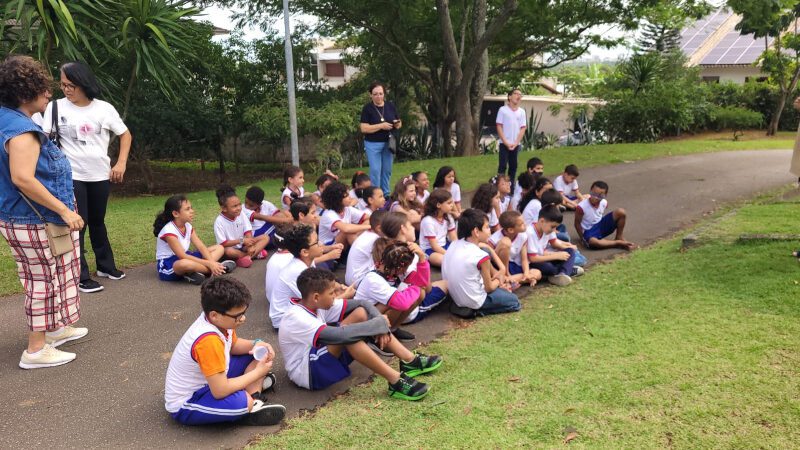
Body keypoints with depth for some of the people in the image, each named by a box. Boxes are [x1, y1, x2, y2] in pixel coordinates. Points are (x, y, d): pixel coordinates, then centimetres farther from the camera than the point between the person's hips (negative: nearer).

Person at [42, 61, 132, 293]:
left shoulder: (104, 108, -2)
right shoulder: (56, 107, -5)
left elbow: (125, 135, 7)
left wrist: (121, 163, -2)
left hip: (100, 175, 2)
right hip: (71, 176, -2)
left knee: (97, 222, 17)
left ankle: (106, 265, 32)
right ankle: (80, 277, 7)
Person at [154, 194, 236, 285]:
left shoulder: (188, 226, 2)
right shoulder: (168, 231, -22)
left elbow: (201, 247, -5)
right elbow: (182, 256, -27)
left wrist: (212, 263, -23)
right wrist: (209, 264, -29)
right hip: (167, 265, -8)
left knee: (219, 248, 2)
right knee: (185, 263, -45)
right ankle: (220, 268, -24)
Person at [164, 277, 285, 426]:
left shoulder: (218, 320, -10)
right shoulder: (208, 341, -34)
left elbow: (234, 344, 12)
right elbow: (220, 391, -35)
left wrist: (256, 344, -9)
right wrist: (258, 372, -22)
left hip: (209, 382, 9)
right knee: (241, 401, -38)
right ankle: (252, 408, -4)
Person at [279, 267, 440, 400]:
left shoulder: (315, 304, -4)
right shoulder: (298, 319, -29)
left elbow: (362, 303, -2)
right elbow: (341, 335, -41)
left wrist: (381, 327, -19)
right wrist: (380, 323, -29)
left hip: (322, 357, 9)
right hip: (309, 373, -9)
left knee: (361, 312, -5)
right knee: (347, 333, -35)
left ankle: (409, 361, -7)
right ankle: (396, 381, -29)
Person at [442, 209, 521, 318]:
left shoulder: (454, 244, -4)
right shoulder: (481, 256, -24)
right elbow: (489, 288, -10)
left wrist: (495, 273, 7)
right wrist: (498, 280, 10)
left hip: (455, 295, 7)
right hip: (473, 301, -7)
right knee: (514, 302, 14)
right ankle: (475, 310, 1)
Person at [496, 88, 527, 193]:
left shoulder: (522, 111, 7)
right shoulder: (503, 110, -3)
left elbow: (523, 129, 5)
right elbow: (499, 127, -6)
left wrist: (515, 143, -6)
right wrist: (506, 143, -11)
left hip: (516, 144, 4)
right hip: (504, 143, -4)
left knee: (513, 167, 7)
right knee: (502, 166, -5)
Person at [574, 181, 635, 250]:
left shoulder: (604, 203, -9)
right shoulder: (581, 207, -25)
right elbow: (577, 224, -13)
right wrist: (584, 238, -9)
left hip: (601, 225, 5)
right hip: (590, 231, -5)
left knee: (621, 212, -13)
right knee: (593, 242, -42)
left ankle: (619, 237, 3)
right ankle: (618, 243, -20)